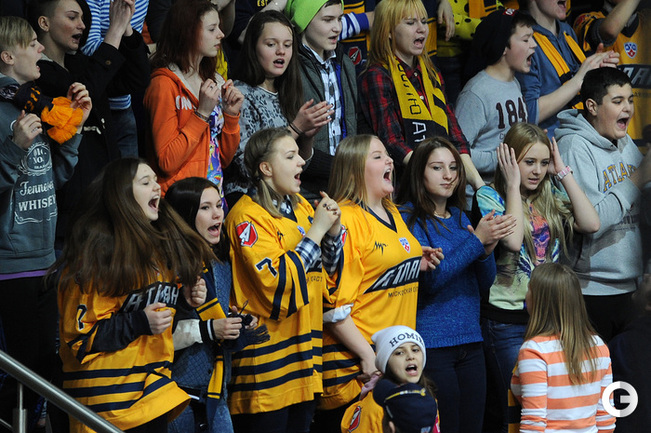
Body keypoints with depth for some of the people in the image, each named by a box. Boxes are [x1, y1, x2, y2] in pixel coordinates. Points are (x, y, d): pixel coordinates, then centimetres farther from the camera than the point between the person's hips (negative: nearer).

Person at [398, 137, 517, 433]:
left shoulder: (459, 217, 15)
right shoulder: (409, 218, -5)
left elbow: (484, 284, 12)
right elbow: (429, 280, -17)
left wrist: (488, 249, -9)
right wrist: (477, 240, -19)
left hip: (470, 341, 7)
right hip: (431, 343, -7)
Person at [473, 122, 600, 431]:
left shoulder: (551, 196, 9)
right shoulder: (489, 196, -6)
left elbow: (590, 224, -6)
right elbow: (513, 240, -22)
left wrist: (563, 173, -3)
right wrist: (513, 185, -14)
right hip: (507, 321, -5)